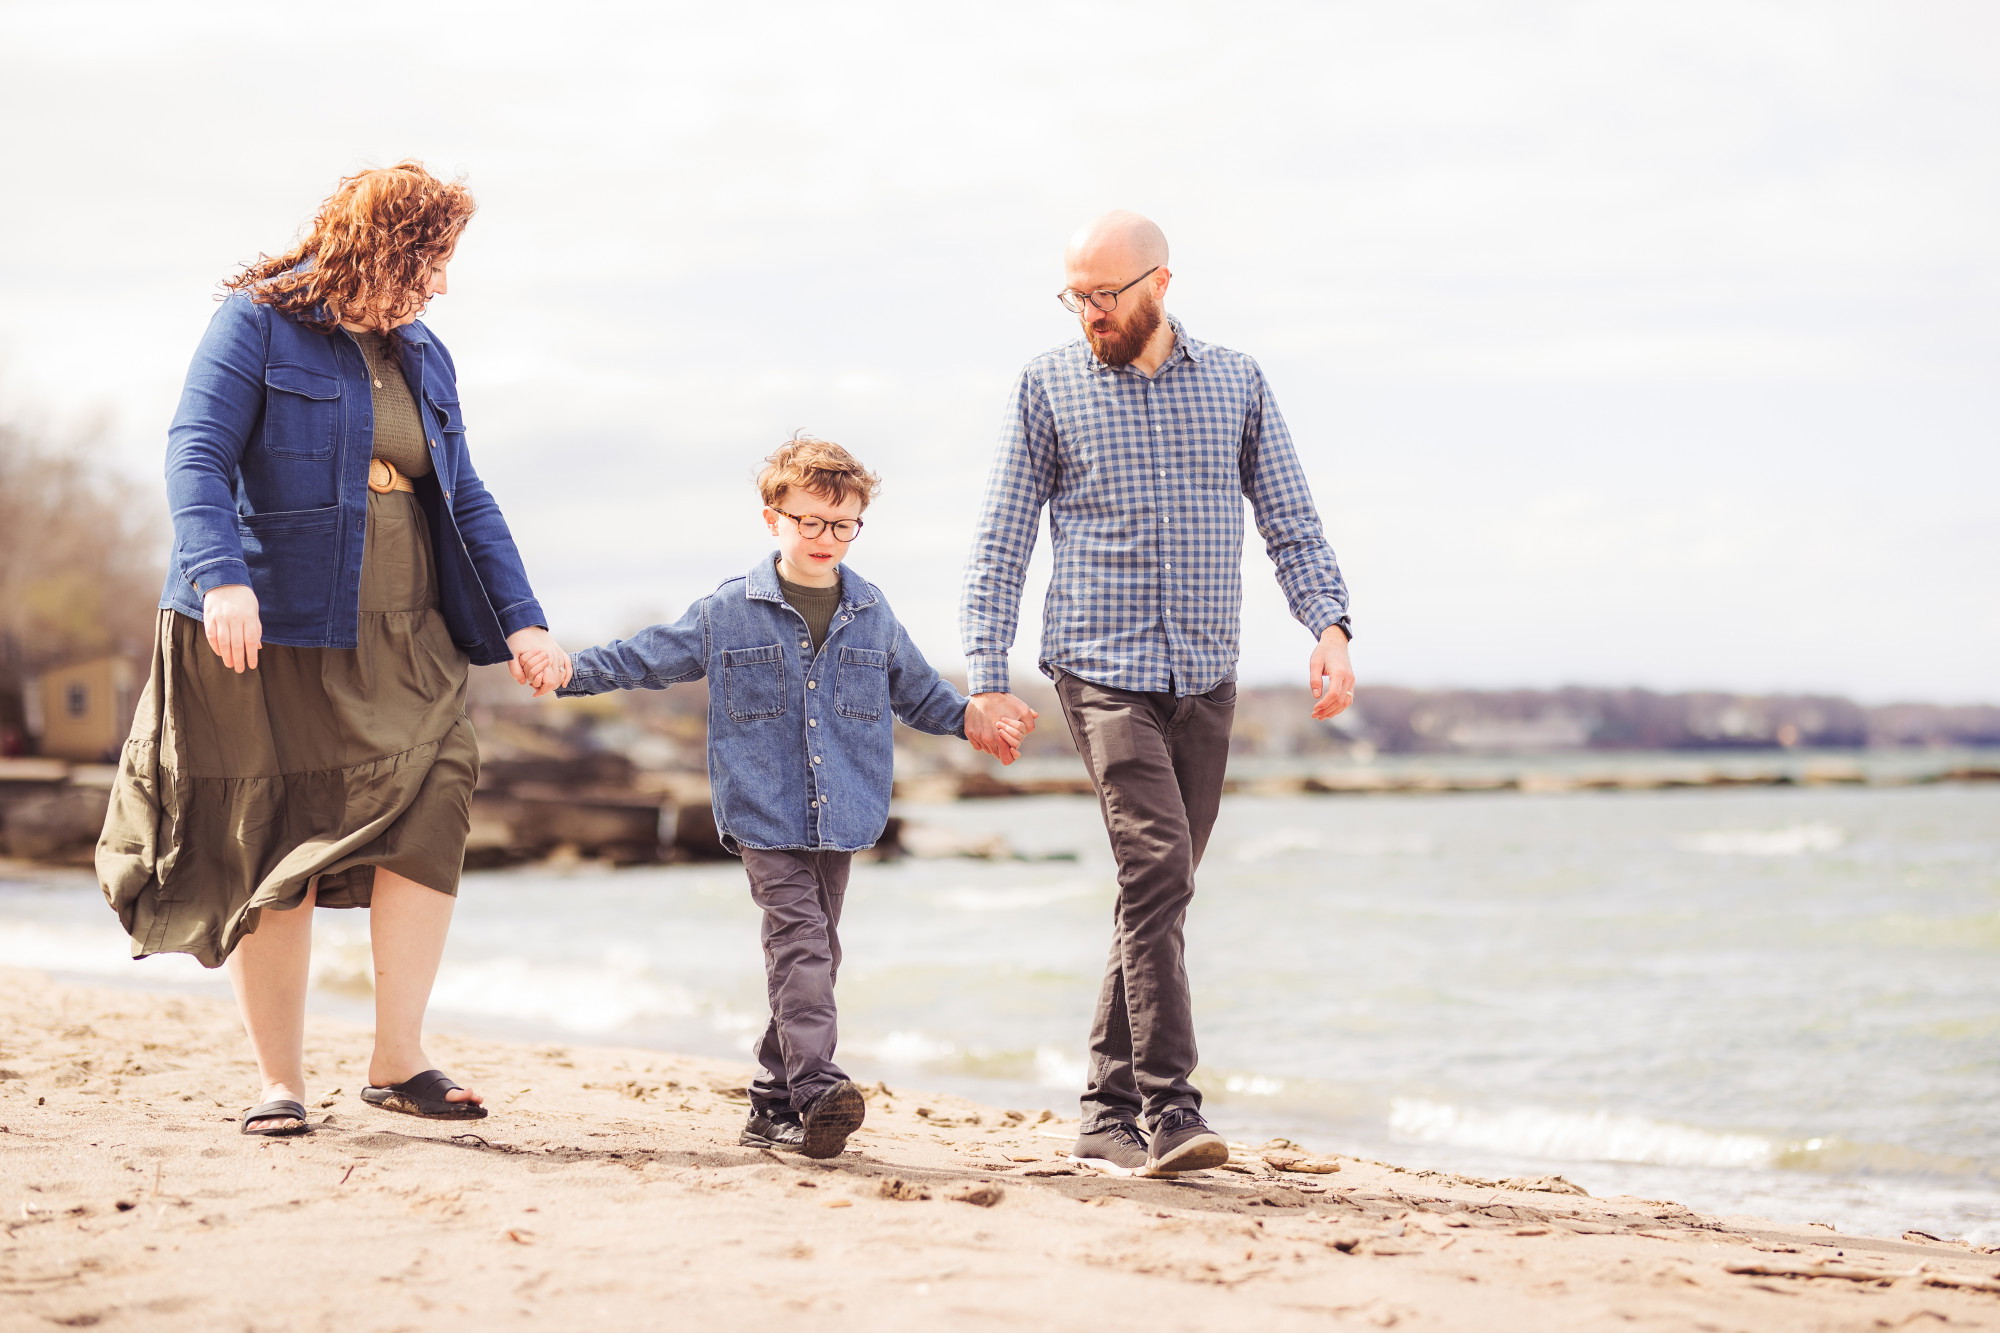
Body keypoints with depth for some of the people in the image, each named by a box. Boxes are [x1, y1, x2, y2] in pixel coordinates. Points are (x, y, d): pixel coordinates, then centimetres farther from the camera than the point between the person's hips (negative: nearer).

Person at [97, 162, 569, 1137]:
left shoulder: (421, 356, 17)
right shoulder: (256, 324, -4)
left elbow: (464, 498, 18)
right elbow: (197, 454, -15)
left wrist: (520, 618, 7)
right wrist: (219, 577, -31)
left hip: (399, 638, 5)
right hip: (266, 634, -5)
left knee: (429, 808, -14)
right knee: (266, 853, 0)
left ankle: (399, 1061, -8)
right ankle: (280, 1082, 9)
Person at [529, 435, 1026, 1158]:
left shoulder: (873, 616, 10)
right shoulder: (728, 613, 2)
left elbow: (916, 689, 24)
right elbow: (648, 657, 8)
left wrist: (971, 720, 13)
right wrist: (571, 670, 0)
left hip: (840, 819, 4)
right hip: (762, 813, -4)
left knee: (814, 949, 7)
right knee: (799, 939, -17)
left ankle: (777, 1099, 15)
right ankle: (816, 1086, -26)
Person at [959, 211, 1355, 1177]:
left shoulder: (1235, 383, 10)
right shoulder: (1048, 387, 4)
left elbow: (1290, 521, 9)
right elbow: (1000, 542, 3)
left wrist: (1330, 627, -8)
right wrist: (986, 679, -5)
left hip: (1206, 680, 3)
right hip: (1103, 671, -3)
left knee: (1159, 894, 6)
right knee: (1157, 867, -19)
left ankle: (1112, 1114, 14)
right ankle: (1168, 1106, -19)